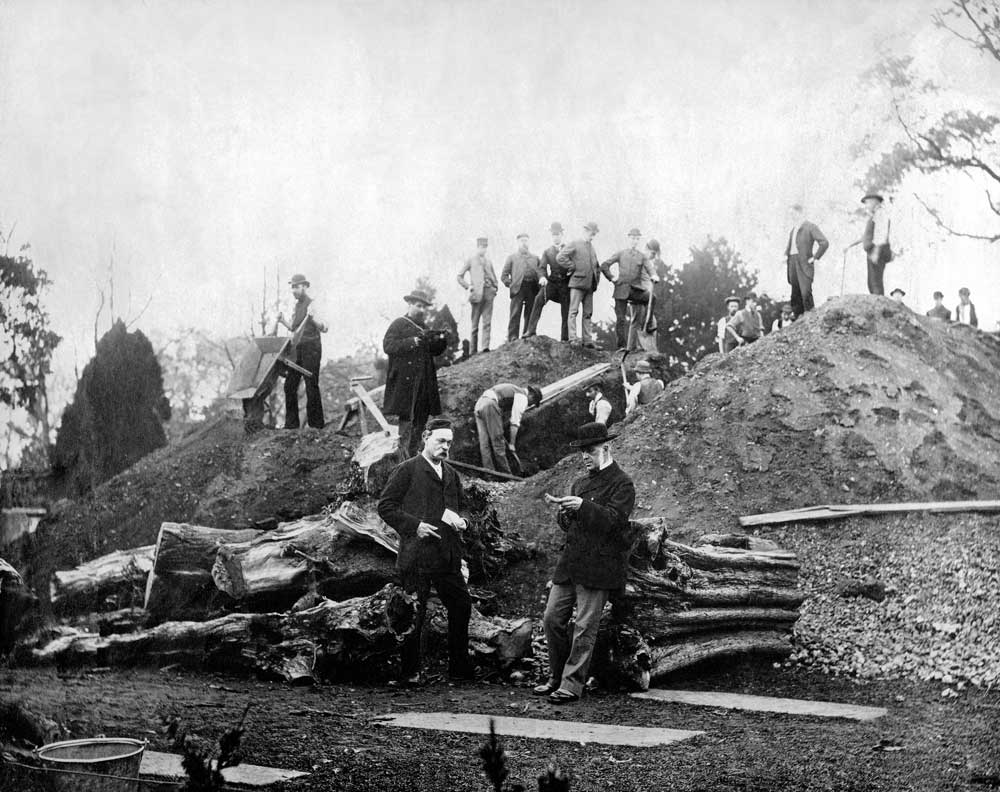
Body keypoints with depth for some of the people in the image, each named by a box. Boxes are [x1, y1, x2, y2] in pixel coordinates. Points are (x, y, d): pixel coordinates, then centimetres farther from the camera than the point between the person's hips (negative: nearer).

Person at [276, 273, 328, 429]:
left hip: (311, 348, -8)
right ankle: (291, 423, 11)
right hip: (297, 348, 8)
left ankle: (316, 423, 1)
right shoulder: (297, 305, 14)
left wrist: (313, 317, -36)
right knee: (290, 385, 6)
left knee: (311, 386, -5)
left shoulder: (311, 304, -10)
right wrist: (283, 321, 5)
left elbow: (324, 328, -18)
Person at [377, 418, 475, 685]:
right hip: (416, 555, -6)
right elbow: (385, 506, -6)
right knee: (414, 614, -1)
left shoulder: (452, 475, 17)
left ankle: (459, 667, 17)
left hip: (448, 557, 6)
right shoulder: (406, 470, -3)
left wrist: (461, 522, 4)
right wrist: (413, 525, -15)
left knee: (462, 607, 4)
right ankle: (411, 671, 11)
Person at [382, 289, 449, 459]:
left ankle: (416, 457, 13)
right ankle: (406, 462, -10)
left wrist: (442, 340, -3)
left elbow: (435, 351, 19)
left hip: (424, 384, 7)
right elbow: (388, 346, -13)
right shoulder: (399, 324, -1)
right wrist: (412, 342, -24)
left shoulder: (424, 328, 20)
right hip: (404, 383, -7)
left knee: (420, 421, 7)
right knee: (407, 421, -10)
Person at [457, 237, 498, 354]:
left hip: (488, 293, 3)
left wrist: (495, 287, 12)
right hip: (477, 294, -3)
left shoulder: (489, 262, 19)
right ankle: (473, 351, 4)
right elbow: (460, 276, 6)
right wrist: (468, 287, -5)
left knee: (487, 322, -10)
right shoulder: (470, 260, 8)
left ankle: (486, 347, -17)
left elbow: (494, 277, 30)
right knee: (475, 324, 0)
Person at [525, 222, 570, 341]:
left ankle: (565, 339, 5)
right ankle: (531, 330, -26)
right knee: (539, 299, -23)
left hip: (565, 283, 0)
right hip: (551, 282, 0)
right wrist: (543, 277, -15)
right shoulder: (547, 251, 13)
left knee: (566, 312, -1)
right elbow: (542, 267, 5)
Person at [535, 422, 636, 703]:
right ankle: (556, 677, 20)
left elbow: (613, 519, -16)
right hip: (570, 563, 7)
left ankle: (572, 685, 1)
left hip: (598, 566, -7)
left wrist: (583, 506, -27)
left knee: (585, 627, -4)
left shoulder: (622, 484, -3)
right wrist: (564, 510, -3)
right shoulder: (580, 483, 20)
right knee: (552, 619, 6)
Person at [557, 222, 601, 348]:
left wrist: (596, 276, 18)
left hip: (590, 285, 7)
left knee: (588, 313, 6)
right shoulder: (574, 245, -2)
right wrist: (573, 267, -10)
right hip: (577, 282, -7)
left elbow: (595, 265, 33)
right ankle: (572, 339, -13)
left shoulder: (592, 247, 19)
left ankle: (588, 340, 6)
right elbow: (560, 257, -13)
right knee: (574, 311, -10)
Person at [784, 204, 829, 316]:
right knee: (795, 295, 4)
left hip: (805, 264, -7)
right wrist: (786, 254, 21)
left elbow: (824, 243, -12)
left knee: (806, 293, -17)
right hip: (792, 264, 7)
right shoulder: (793, 229, 19)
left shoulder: (811, 227, -4)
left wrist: (815, 258, -13)